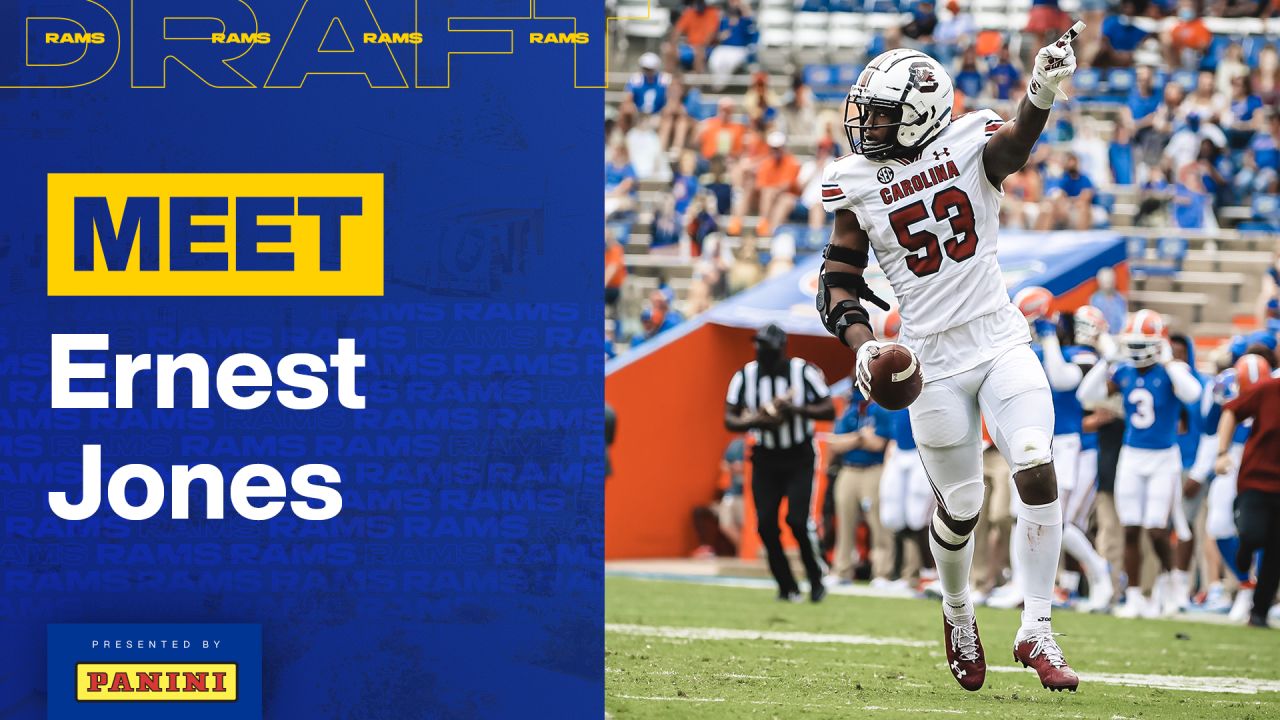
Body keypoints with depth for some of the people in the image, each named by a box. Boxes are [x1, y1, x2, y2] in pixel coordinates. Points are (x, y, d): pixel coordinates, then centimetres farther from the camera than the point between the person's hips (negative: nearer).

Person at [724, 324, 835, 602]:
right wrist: (756, 421, -22)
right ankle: (787, 587, 11)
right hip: (765, 459, 3)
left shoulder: (803, 372, -10)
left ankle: (817, 578, 7)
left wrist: (796, 409, -24)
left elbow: (829, 410, -8)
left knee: (798, 520, -15)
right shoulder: (745, 376, -3)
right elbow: (730, 420, -1)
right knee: (766, 524, -3)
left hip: (800, 458, -3)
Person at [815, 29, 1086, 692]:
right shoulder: (857, 187, -1)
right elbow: (837, 284, 4)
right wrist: (862, 344, -15)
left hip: (1002, 345, -1)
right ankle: (957, 613, 39)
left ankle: (1035, 631, -7)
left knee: (1037, 473, -17)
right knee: (959, 506, 8)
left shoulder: (970, 149, -6)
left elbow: (1014, 142, -30)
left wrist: (1040, 96, -52)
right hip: (932, 363, 1)